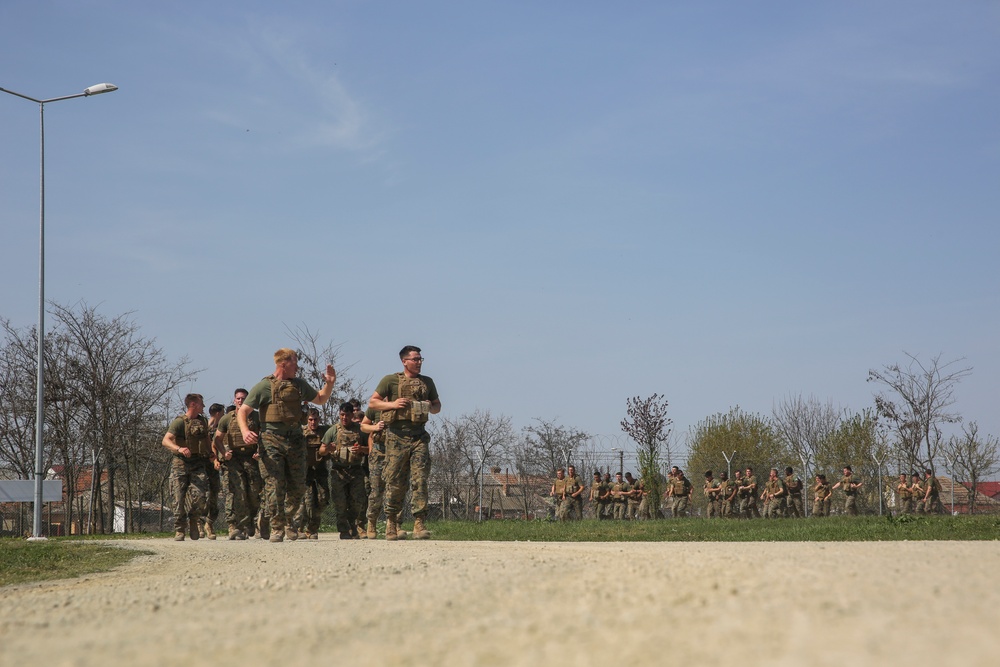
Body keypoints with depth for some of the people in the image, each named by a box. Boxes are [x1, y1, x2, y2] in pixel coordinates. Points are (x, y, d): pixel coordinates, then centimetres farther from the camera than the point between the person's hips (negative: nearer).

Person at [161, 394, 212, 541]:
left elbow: (208, 440, 31)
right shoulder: (179, 422, -5)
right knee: (179, 498, -5)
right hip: (180, 464, -3)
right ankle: (179, 530, 5)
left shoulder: (203, 422, 14)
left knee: (199, 494, -16)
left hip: (198, 465, 3)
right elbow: (165, 441, -14)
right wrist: (179, 448, -31)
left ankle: (194, 521, 8)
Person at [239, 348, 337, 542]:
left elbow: (321, 399, 29)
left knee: (298, 486, 5)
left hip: (296, 439, 5)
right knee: (274, 484, -9)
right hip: (272, 440, -5)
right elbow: (243, 411, -2)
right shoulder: (264, 386, -1)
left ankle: (289, 521, 25)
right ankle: (277, 528, -3)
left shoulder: (300, 385, 16)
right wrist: (245, 431, -21)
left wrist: (329, 383, 12)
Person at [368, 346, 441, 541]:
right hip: (397, 435, -2)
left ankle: (419, 524, -10)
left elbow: (437, 406, 24)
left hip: (419, 436, 2)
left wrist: (431, 407, 1)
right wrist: (392, 404, -10)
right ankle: (391, 523, 13)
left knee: (420, 480, -8)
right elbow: (373, 402, 5)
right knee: (395, 482, 1)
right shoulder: (391, 380, 5)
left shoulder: (427, 382, 16)